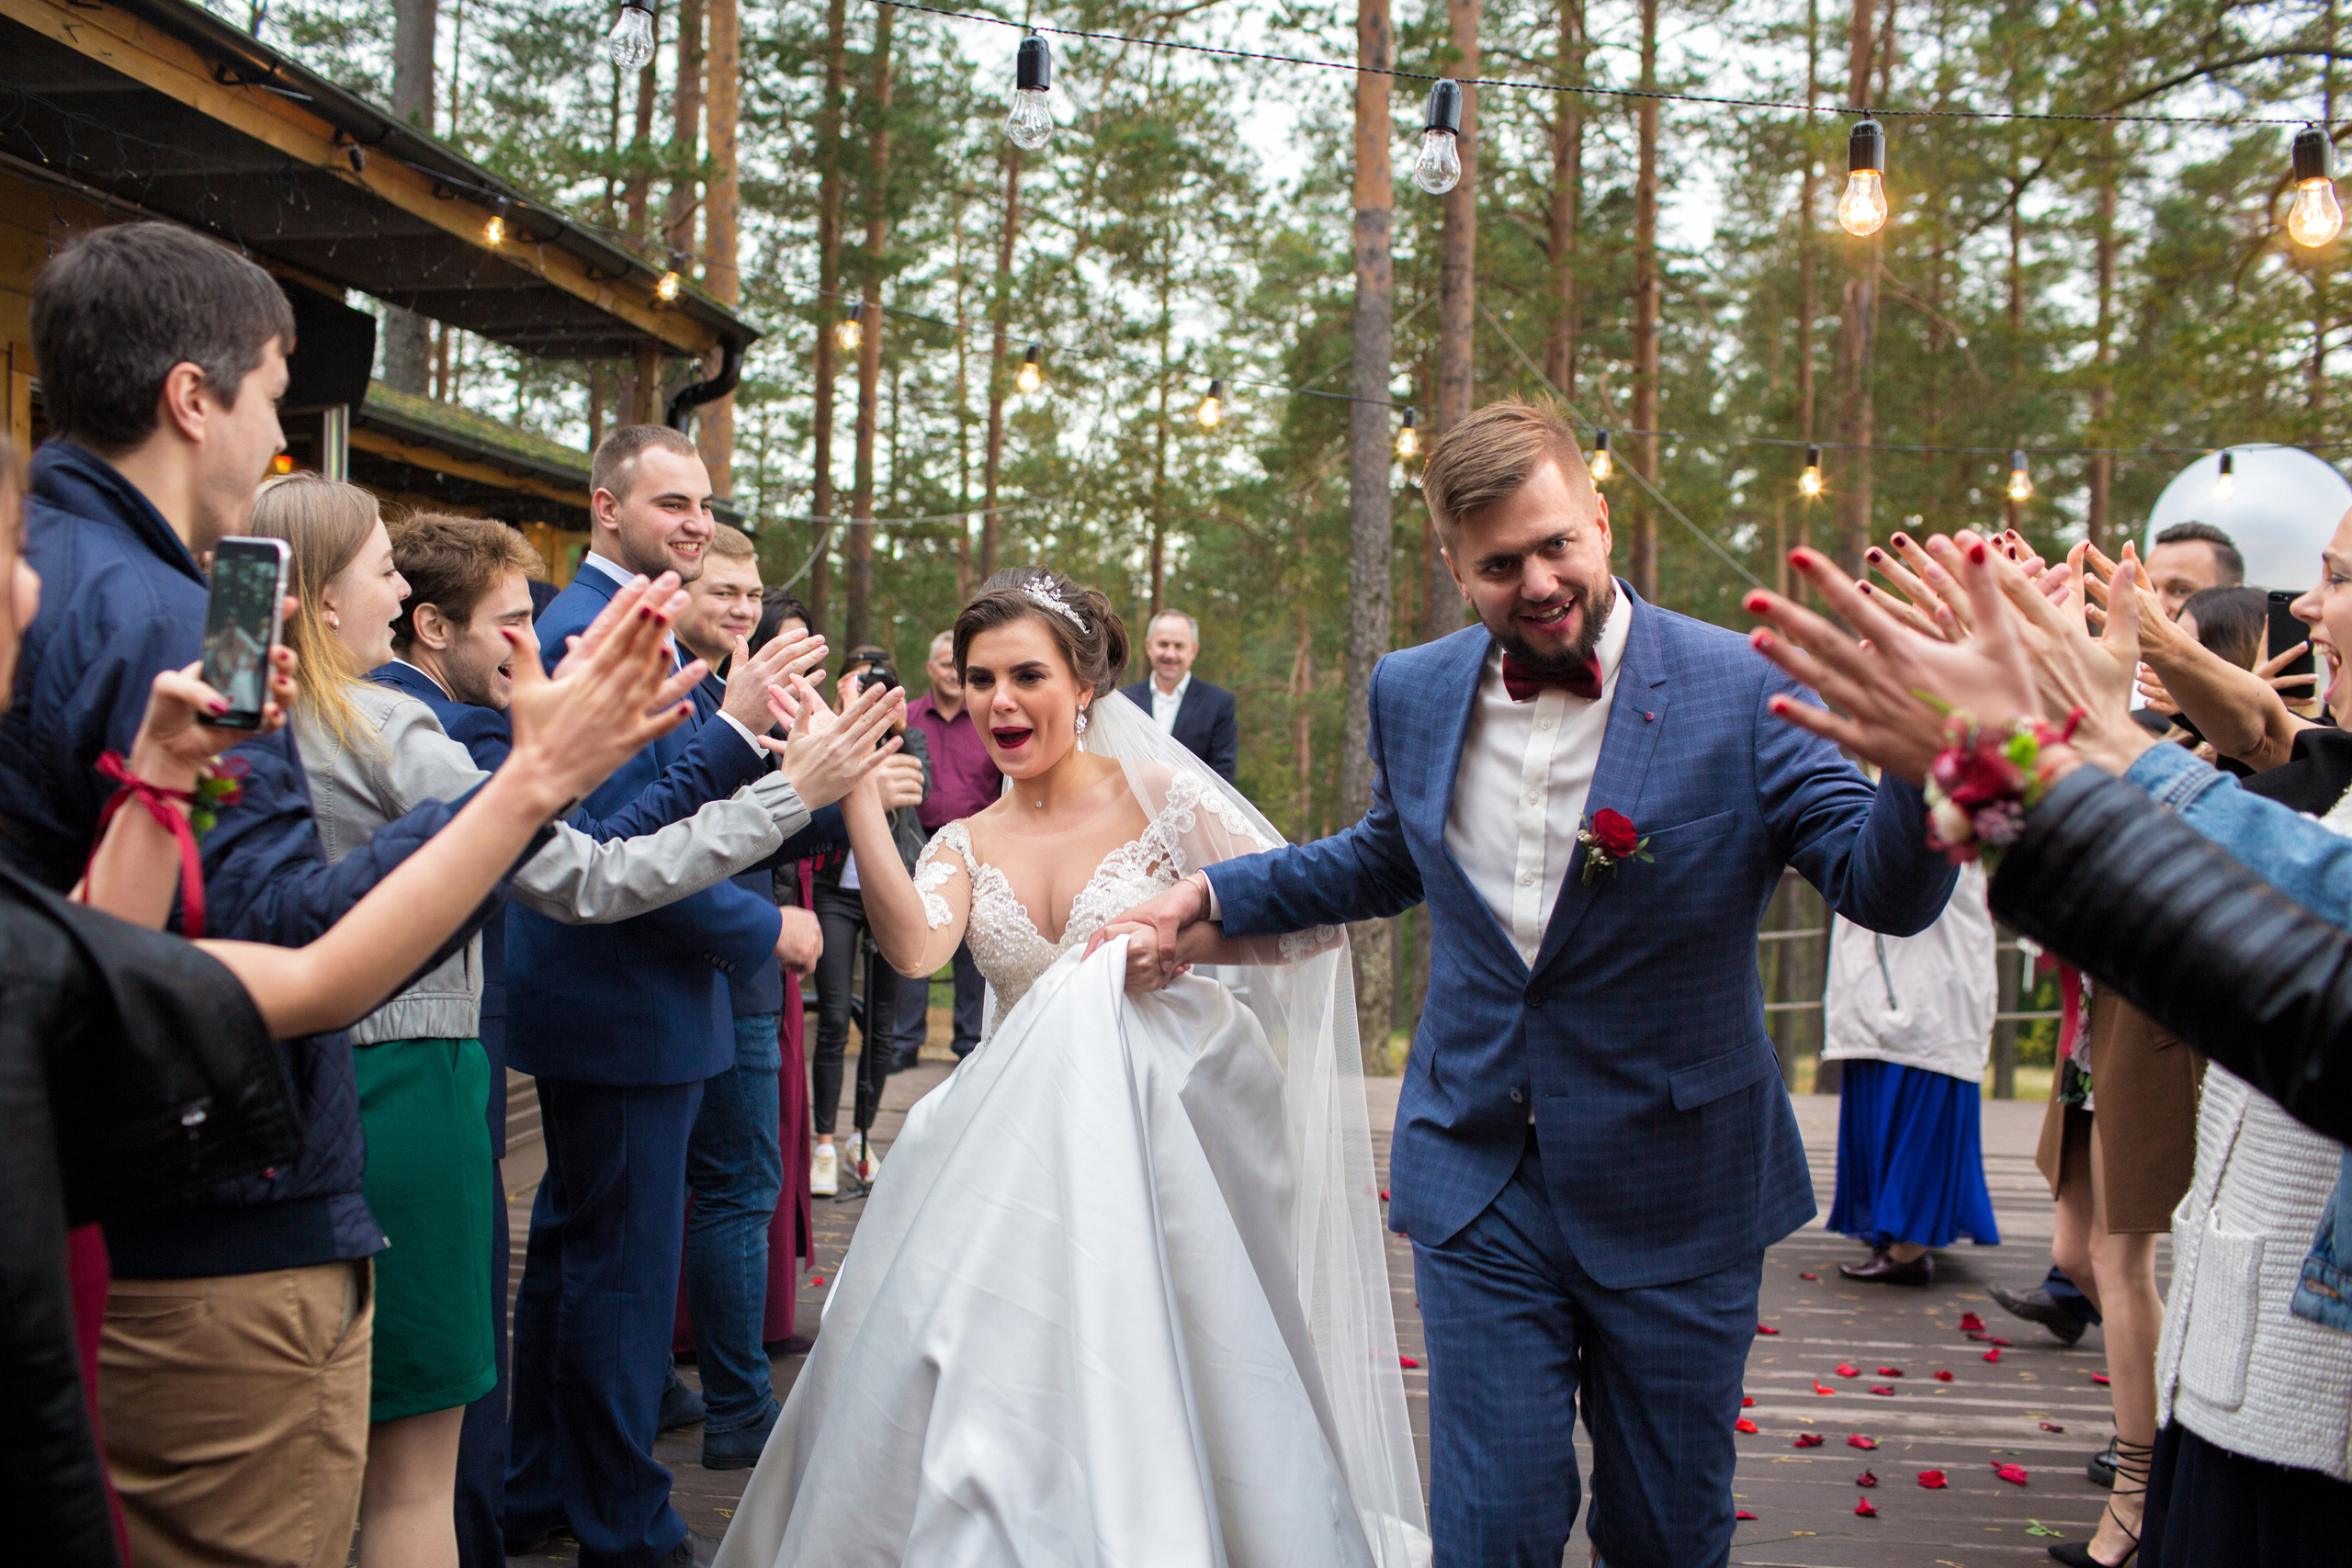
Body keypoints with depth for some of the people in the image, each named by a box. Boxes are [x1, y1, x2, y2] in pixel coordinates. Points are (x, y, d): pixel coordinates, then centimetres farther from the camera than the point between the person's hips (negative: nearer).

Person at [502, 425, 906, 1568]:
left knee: (572, 1250, 20)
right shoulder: (592, 633, -18)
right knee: (624, 1268, 2)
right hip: (630, 1011, -11)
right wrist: (763, 931, -14)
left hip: (599, 1000, 11)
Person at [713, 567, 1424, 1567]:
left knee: (1142, 1391, -5)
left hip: (1154, 1129, -3)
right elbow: (914, 948, -17)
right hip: (1016, 1149, 4)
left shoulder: (1159, 797, -5)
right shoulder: (964, 845, 6)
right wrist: (857, 791, -22)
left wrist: (1182, 939, -20)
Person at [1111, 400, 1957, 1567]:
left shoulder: (1744, 692, -14)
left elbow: (1888, 891, -18)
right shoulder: (1414, 694, 0)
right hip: (1480, 1186, 2)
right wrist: (1208, 894, 11)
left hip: (1675, 1197, -2)